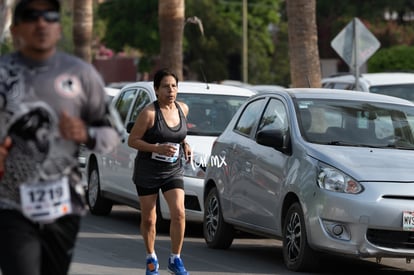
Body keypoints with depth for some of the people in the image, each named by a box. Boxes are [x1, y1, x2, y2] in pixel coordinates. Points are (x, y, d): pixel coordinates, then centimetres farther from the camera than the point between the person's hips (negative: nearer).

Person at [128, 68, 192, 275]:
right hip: (147, 172, -3)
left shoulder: (182, 109, 2)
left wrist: (184, 144, 3)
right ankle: (151, 258, 28)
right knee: (148, 220, 6)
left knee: (178, 213, -14)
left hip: (173, 171, 3)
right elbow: (132, 140, -12)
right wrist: (158, 148, -23)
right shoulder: (149, 113, -15)